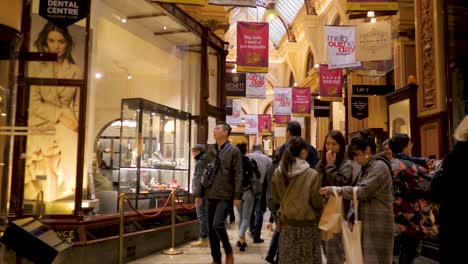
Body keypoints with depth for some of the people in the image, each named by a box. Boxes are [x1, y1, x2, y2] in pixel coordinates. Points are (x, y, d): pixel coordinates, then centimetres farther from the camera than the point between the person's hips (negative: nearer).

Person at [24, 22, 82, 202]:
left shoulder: (75, 72, 8)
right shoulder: (36, 68, 6)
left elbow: (78, 106, 5)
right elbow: (33, 103, -2)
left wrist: (76, 129, -8)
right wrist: (59, 115, -12)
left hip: (66, 133, 1)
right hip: (40, 130, -1)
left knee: (65, 177, -7)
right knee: (40, 181, -6)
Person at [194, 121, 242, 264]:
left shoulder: (233, 151, -4)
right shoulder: (210, 151, 11)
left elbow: (238, 175, -8)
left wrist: (237, 195, -13)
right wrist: (199, 193, 10)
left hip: (225, 196, -5)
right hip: (210, 195, 6)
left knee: (218, 224, -18)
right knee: (211, 228, 7)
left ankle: (228, 251, 7)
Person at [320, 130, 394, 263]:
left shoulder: (379, 167, -14)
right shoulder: (367, 167, 14)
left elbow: (362, 191, -21)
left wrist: (333, 189, -16)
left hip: (377, 226, -9)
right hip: (367, 224, 9)